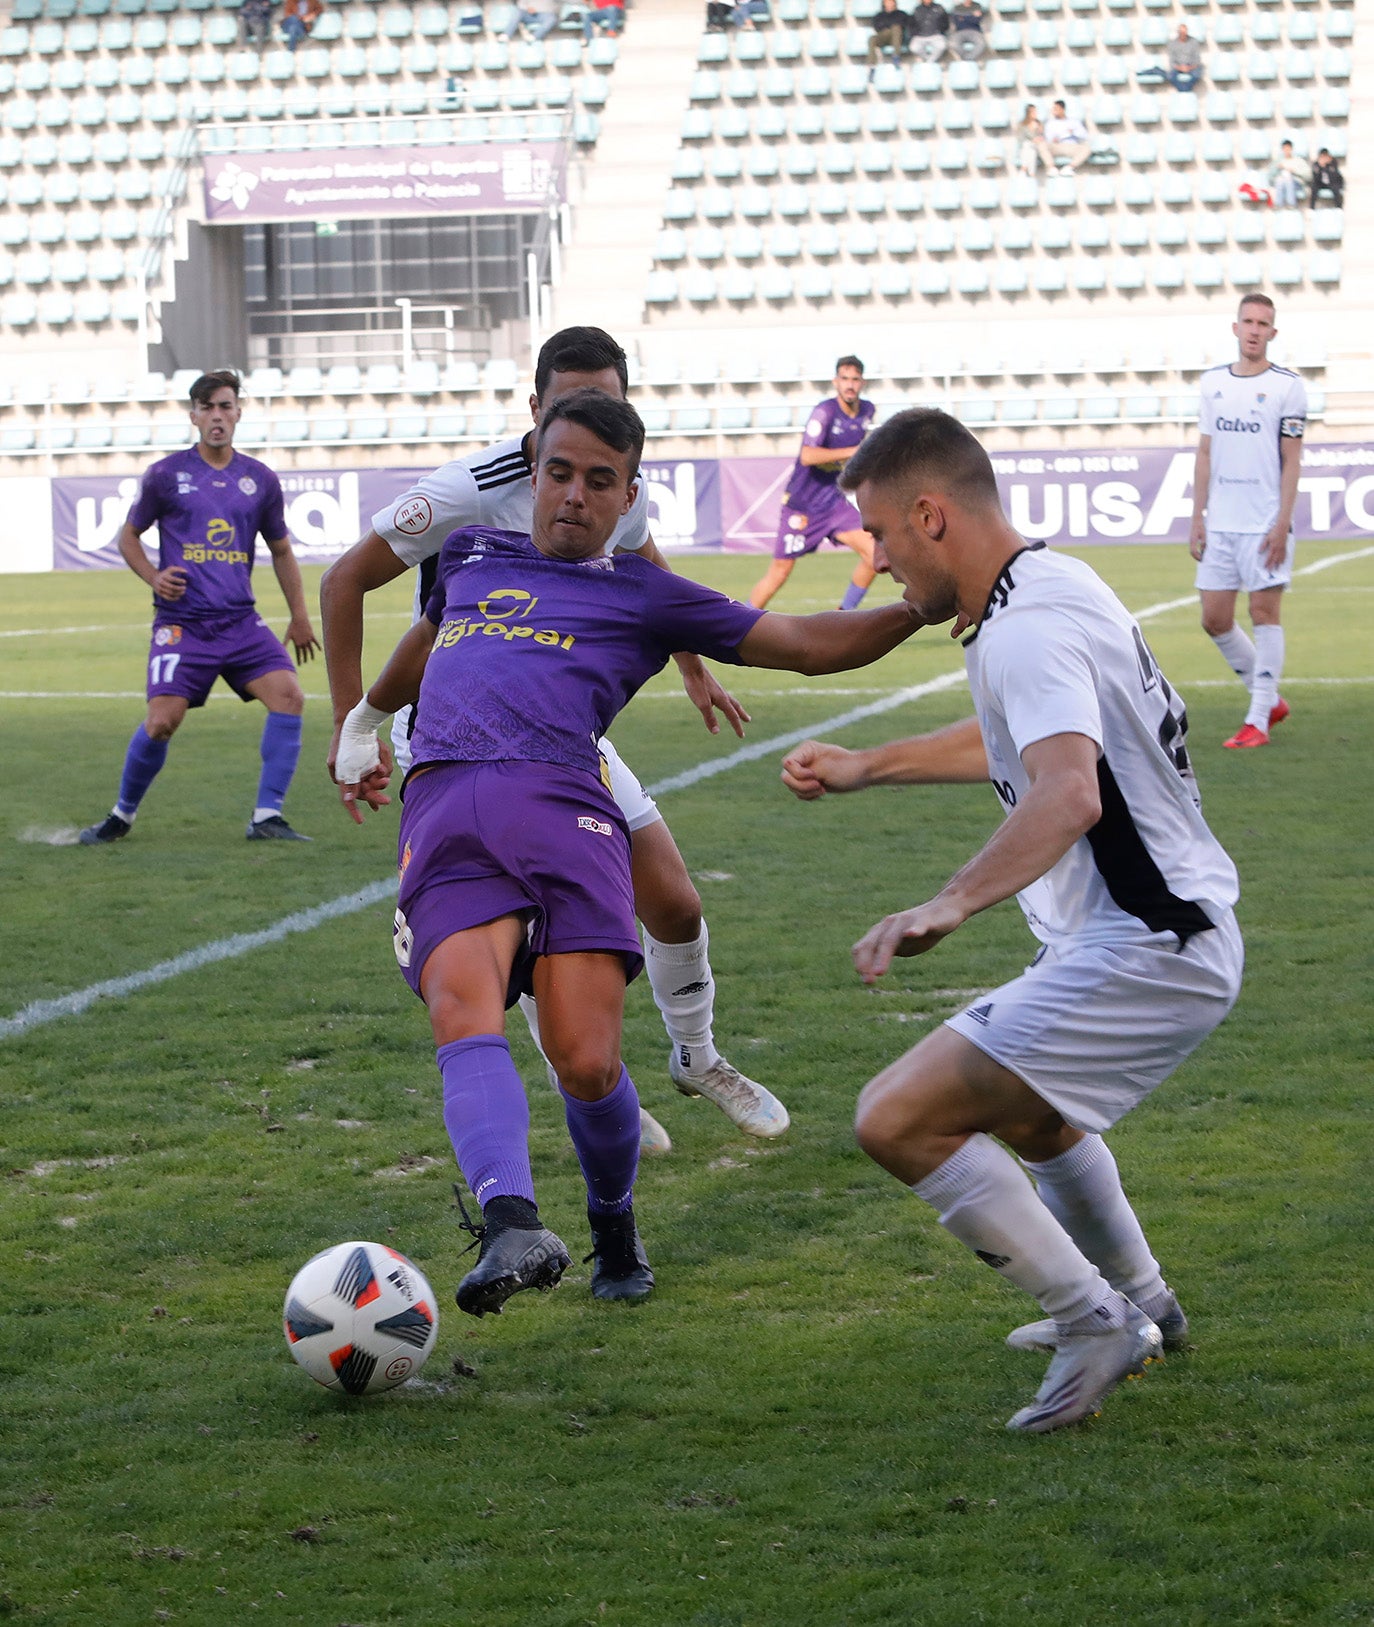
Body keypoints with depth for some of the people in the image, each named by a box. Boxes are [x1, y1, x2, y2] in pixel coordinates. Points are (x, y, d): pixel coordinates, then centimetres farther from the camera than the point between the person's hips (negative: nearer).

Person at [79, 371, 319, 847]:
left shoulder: (260, 480, 10)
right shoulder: (165, 475, 2)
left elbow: (280, 550, 22)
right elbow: (129, 536, 13)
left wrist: (299, 615, 17)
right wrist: (153, 576, -5)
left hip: (241, 621, 3)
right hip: (181, 623, -3)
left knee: (288, 696, -16)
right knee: (161, 721, -14)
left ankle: (266, 817, -9)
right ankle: (121, 816, 12)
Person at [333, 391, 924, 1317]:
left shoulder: (643, 596, 21)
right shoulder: (472, 556, 32)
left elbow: (806, 645, 18)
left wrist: (925, 605, 7)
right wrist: (364, 726, 64)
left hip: (562, 804, -2)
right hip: (442, 814, 2)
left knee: (587, 1062, -13)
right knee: (465, 1020, -26)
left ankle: (615, 1227, 17)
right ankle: (514, 1228, -45)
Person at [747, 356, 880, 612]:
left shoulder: (867, 411, 1)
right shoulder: (825, 411, -20)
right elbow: (808, 456, -34)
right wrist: (853, 451, -34)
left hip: (834, 502, 6)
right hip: (801, 504, -6)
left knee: (873, 555, -9)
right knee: (779, 572, -1)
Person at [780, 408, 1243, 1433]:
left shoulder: (1027, 630, -20)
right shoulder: (1055, 585, 13)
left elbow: (1069, 795, -38)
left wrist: (949, 906, -50)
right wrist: (863, 768, 40)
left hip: (1141, 953, -11)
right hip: (1184, 929, 11)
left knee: (899, 1119, -16)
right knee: (1018, 1101, 36)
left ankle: (1095, 1322, -7)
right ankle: (1139, 1302, 50)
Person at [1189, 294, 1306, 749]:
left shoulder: (1287, 386, -3)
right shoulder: (1213, 382, 11)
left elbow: (1291, 461, -4)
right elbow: (1205, 454, 14)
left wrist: (1282, 524, -11)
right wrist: (1198, 518, 8)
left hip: (1265, 525, -5)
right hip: (1221, 524, 5)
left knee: (1265, 613, -4)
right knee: (1215, 619, 5)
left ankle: (1258, 720, 0)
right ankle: (1269, 698, 22)